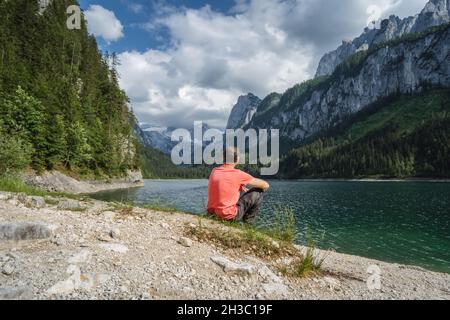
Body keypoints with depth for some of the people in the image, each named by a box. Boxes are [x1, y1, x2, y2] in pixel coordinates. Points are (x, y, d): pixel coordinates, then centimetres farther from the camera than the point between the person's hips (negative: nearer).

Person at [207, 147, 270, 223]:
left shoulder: (214, 171, 5)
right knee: (258, 191, 3)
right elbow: (266, 185, -3)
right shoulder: (238, 174, -11)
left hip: (212, 213, 7)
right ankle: (248, 220, 14)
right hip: (229, 216, -6)